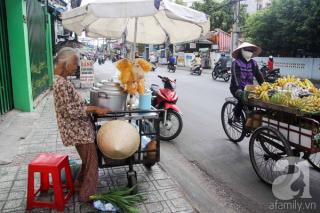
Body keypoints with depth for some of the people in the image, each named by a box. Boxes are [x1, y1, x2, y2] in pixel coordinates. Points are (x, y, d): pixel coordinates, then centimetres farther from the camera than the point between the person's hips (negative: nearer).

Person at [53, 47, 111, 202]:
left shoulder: (61, 81, 10)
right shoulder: (62, 84, -22)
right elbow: (70, 111, -24)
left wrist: (90, 107, 14)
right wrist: (94, 109, -20)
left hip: (79, 129, 10)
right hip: (79, 130, -10)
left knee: (87, 160, 23)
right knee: (91, 162, 4)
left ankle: (80, 185, 40)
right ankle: (87, 195, 18)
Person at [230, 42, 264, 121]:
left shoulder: (253, 63, 7)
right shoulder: (236, 63, -10)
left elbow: (258, 75, 2)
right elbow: (236, 77, -22)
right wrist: (239, 89, -35)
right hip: (237, 88, -5)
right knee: (243, 97, -30)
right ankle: (236, 114, -4)